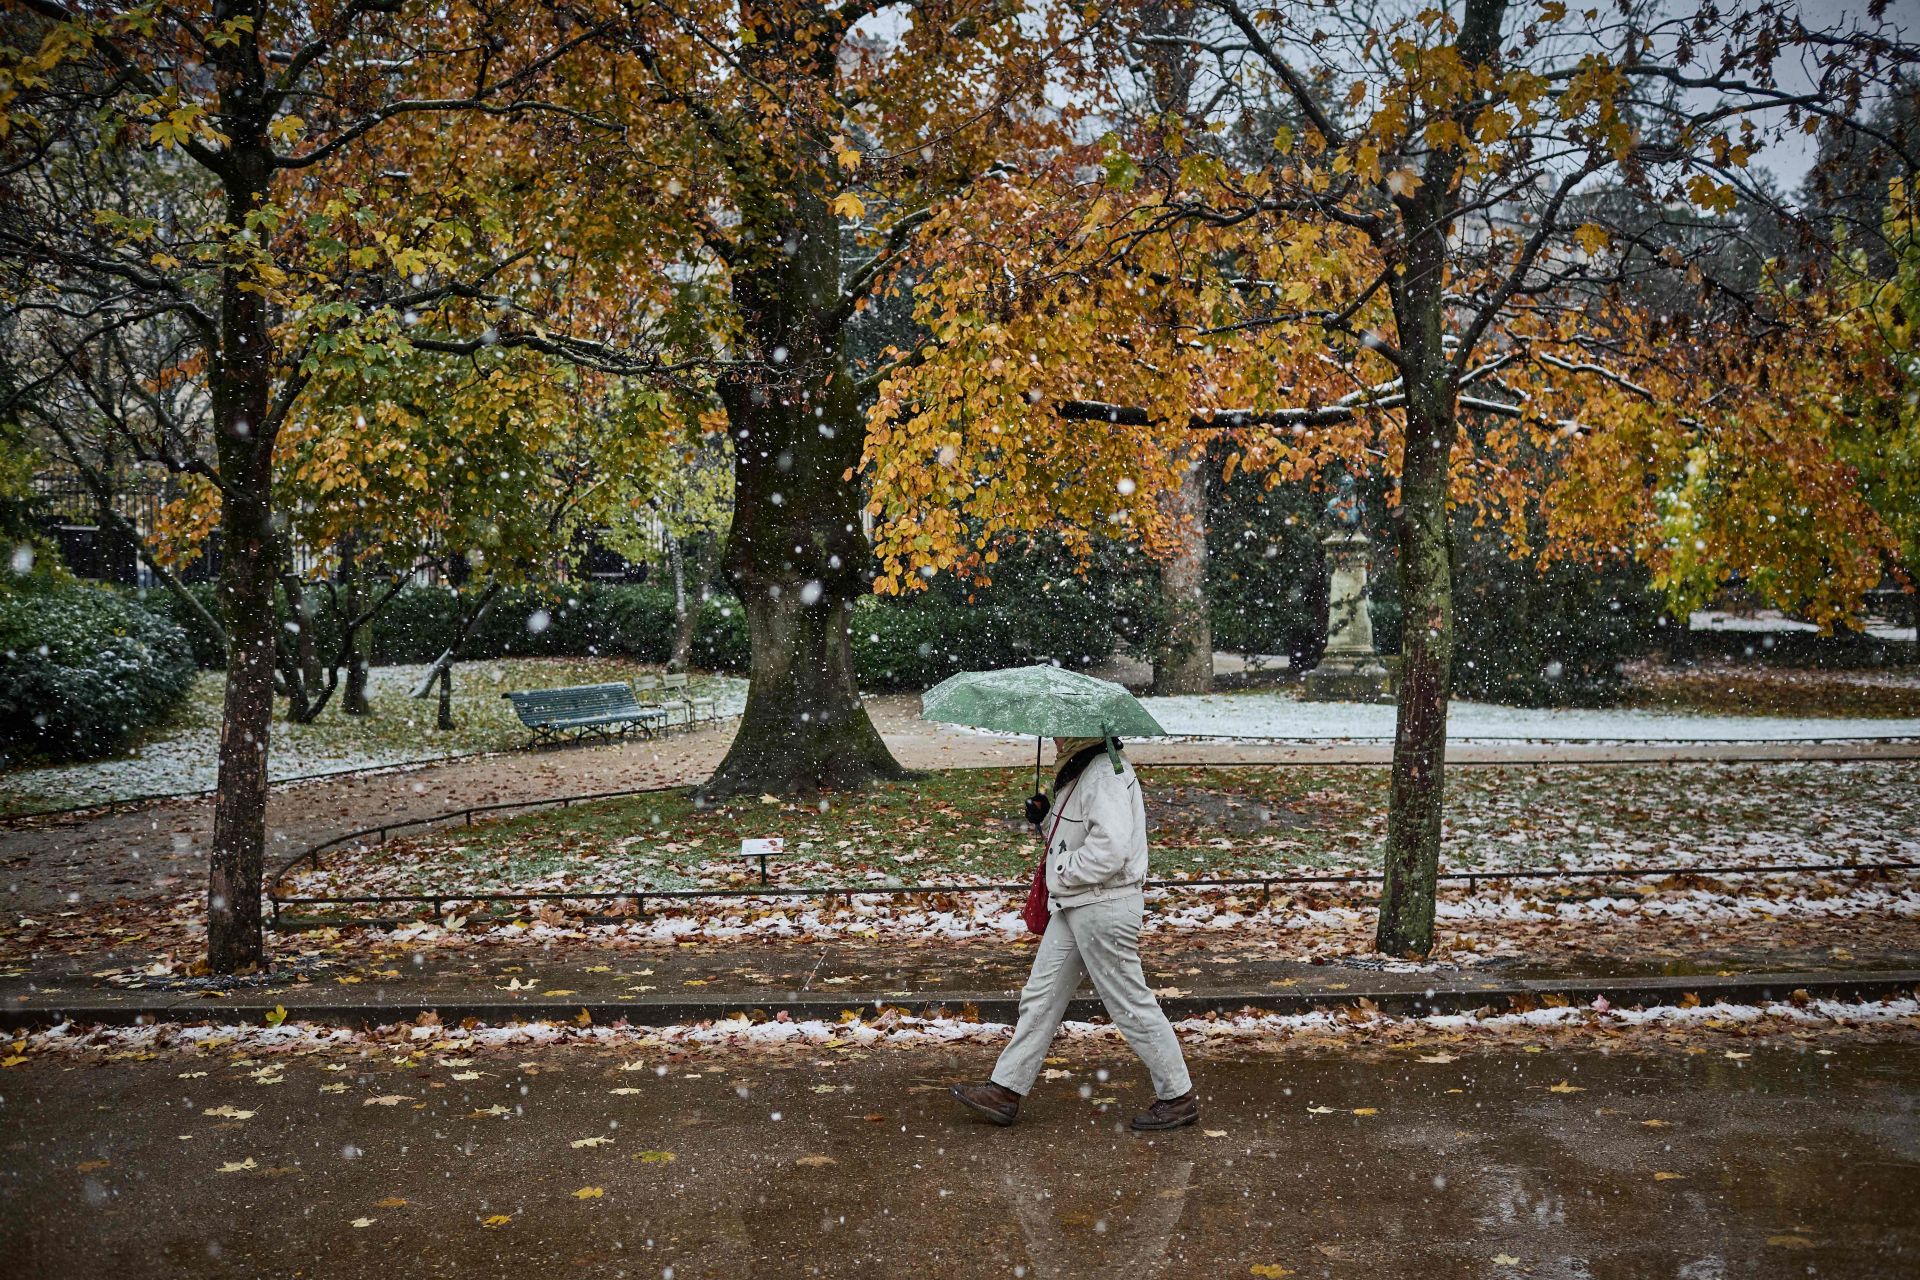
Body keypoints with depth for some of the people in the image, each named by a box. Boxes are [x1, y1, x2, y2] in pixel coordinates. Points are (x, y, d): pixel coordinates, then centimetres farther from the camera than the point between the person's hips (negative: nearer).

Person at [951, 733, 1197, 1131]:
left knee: (1129, 1002, -1)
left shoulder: (1106, 775, -19)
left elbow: (1110, 849, -28)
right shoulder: (1080, 772, 13)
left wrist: (1063, 871, -16)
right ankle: (1005, 1091, 19)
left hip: (1104, 907, -10)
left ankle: (1178, 1097, 13)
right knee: (1041, 996, 12)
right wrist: (1045, 819, 5)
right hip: (1075, 904, 11)